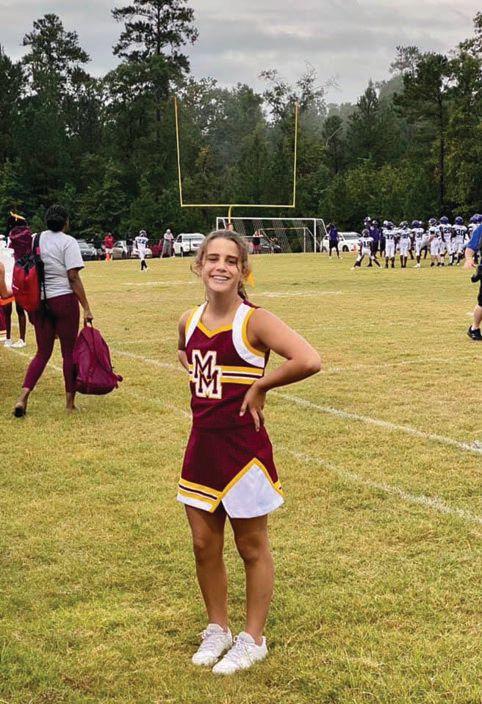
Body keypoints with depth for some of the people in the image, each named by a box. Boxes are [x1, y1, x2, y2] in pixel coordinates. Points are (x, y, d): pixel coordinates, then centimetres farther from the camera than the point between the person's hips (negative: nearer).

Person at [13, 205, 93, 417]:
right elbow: (73, 277, -13)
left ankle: (23, 397, -5)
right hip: (64, 300, -5)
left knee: (43, 352, 12)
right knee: (69, 352, 6)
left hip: (39, 302, 5)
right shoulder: (68, 242, -7)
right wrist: (86, 308, -12)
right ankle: (70, 402, 11)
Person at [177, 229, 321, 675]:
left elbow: (309, 361, -30)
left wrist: (259, 386, -18)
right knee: (204, 545, 15)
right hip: (202, 444, 6)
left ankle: (253, 639, 28)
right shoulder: (189, 322, 2)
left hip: (243, 448, -6)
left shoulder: (254, 321, -16)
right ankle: (217, 629, 36)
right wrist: (207, 390, 9)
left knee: (252, 547, 11)